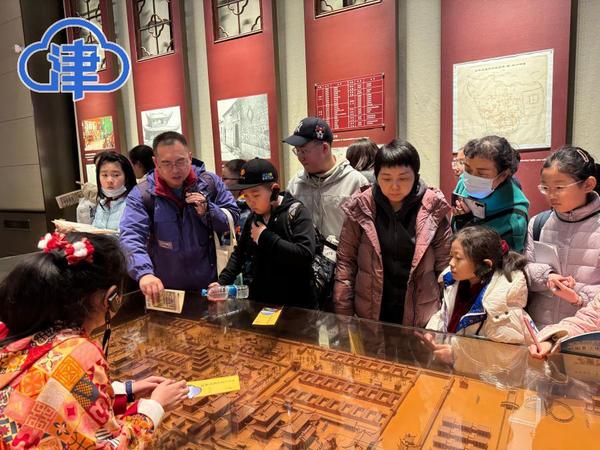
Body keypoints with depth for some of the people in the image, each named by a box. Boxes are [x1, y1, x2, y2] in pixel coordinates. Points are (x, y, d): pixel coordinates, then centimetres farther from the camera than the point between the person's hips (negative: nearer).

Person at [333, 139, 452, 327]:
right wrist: (343, 314, -5)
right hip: (369, 316, 1)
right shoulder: (360, 208, -7)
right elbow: (346, 261, -3)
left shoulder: (433, 209, -8)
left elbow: (446, 266, -3)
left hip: (420, 318, 0)